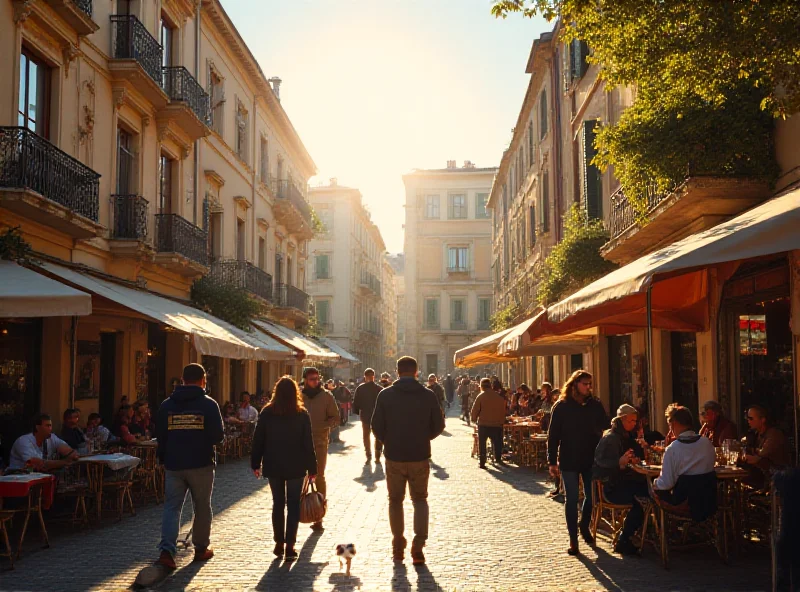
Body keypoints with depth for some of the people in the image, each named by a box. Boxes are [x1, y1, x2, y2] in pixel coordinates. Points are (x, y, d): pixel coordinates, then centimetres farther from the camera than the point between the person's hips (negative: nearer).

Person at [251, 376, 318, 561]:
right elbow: (308, 444, -6)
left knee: (277, 504, 14)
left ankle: (279, 544, 17)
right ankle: (290, 546, -1)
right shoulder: (302, 414, -7)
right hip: (296, 466, -2)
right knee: (293, 505, 5)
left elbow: (258, 440, 0)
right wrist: (312, 468, 1)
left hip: (273, 466, 2)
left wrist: (256, 464, 9)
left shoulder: (267, 413, -3)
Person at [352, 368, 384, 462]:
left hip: (365, 416, 1)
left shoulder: (360, 388, -8)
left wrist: (357, 411, 9)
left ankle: (368, 456, 14)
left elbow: (356, 402, -5)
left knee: (366, 436, 17)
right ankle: (377, 457, 8)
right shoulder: (379, 388, -12)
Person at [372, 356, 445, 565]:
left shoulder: (385, 395, -6)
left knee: (395, 500, 15)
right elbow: (438, 426, 1)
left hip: (394, 456, 0)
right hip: (420, 456, 0)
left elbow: (377, 426, -4)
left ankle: (398, 547, 18)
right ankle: (418, 546, 0)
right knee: (420, 499, 13)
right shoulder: (428, 395, -4)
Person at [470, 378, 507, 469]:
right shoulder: (499, 396, 1)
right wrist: (501, 421, 18)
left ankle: (482, 462, 6)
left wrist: (473, 419, 11)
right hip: (497, 424, 2)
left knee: (482, 443, 8)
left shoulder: (481, 396, -8)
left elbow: (475, 410, -7)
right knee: (497, 442, 16)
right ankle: (498, 459, 14)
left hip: (483, 424, -2)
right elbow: (503, 410, 8)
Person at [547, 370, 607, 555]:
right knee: (572, 499, 0)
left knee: (592, 496, 11)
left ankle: (584, 526, 36)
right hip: (569, 461, -3)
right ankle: (573, 538, 8)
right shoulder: (561, 406, -5)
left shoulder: (595, 405, 2)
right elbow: (553, 435, -4)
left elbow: (605, 429, 8)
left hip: (591, 459, 3)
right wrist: (552, 461, -7)